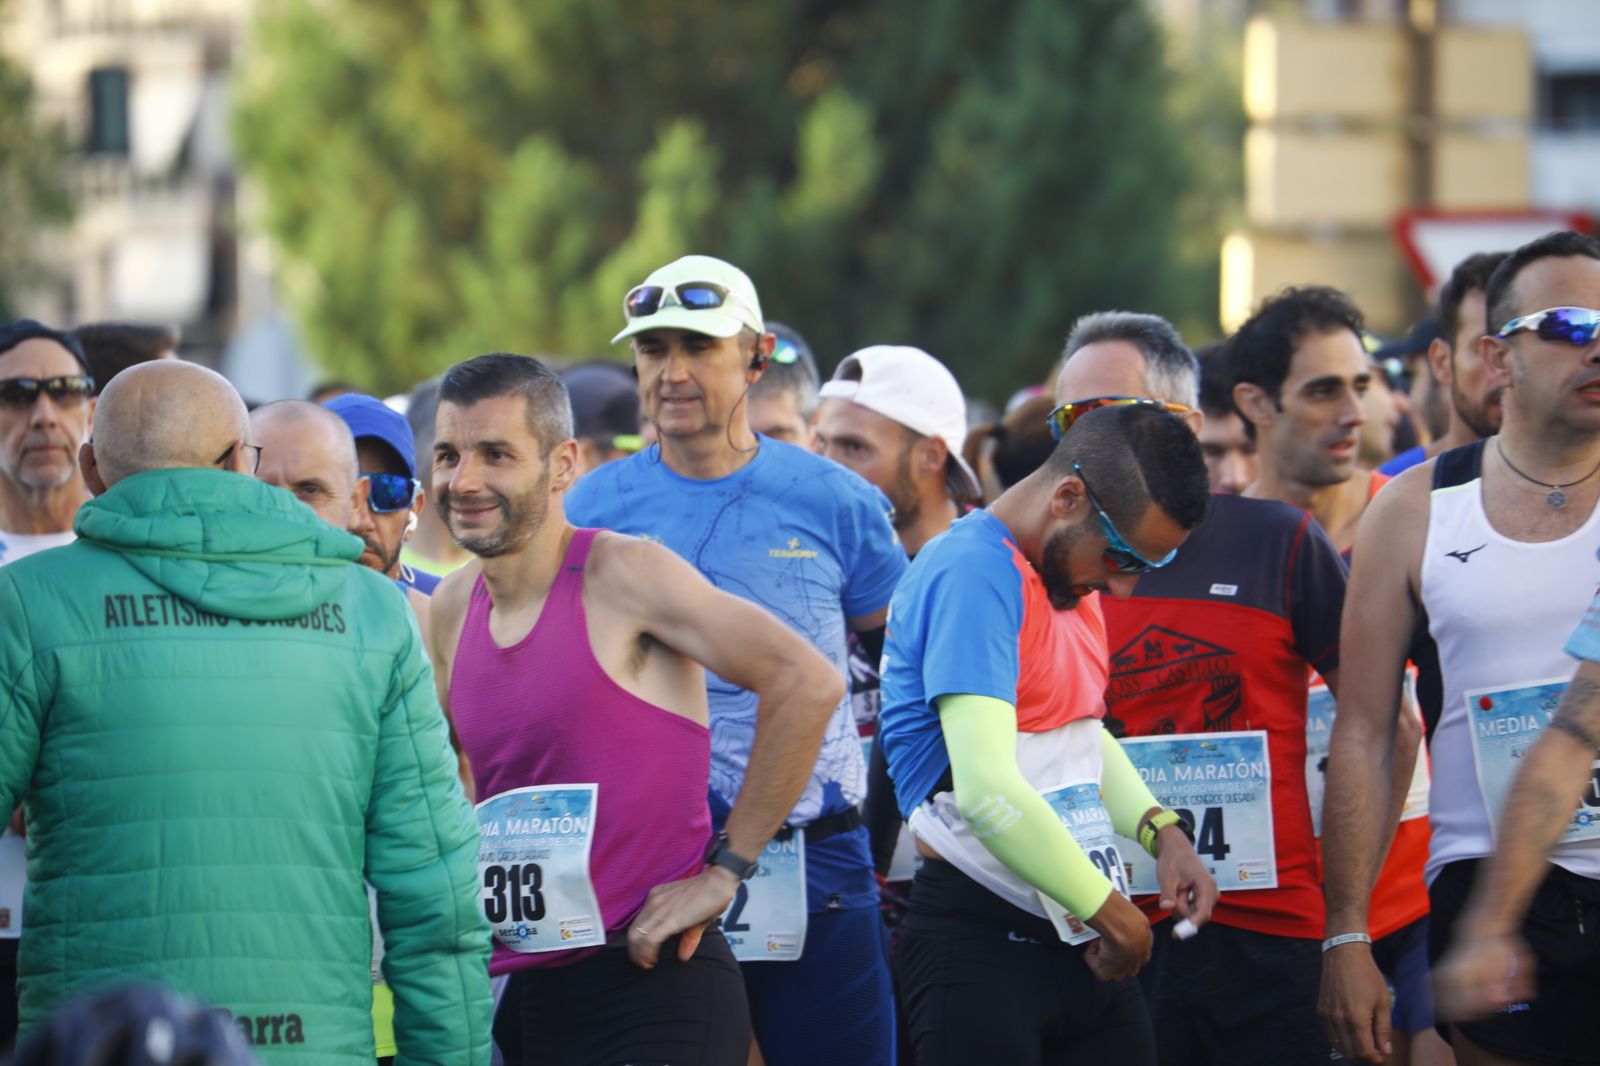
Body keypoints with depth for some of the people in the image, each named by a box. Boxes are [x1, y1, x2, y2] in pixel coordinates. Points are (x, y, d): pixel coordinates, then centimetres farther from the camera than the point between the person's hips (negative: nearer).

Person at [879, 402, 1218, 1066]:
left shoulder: (1073, 577, 14)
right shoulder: (973, 572, -16)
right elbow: (987, 791, -25)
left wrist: (1159, 832, 10)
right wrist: (1112, 913, -15)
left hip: (1082, 940, 9)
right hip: (980, 942, -9)